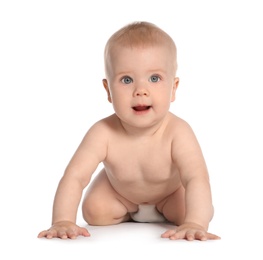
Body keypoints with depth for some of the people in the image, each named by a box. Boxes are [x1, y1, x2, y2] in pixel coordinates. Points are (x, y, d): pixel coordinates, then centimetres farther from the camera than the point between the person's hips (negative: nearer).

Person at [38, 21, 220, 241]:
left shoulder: (177, 133, -41)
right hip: (118, 190, 1)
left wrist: (194, 224, -65)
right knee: (94, 211, -17)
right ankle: (129, 214, 18)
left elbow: (196, 178, -50)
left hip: (169, 190, -1)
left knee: (196, 212, -20)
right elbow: (75, 177, -39)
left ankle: (162, 213, 16)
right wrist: (62, 222, -53)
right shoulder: (103, 134, -37)